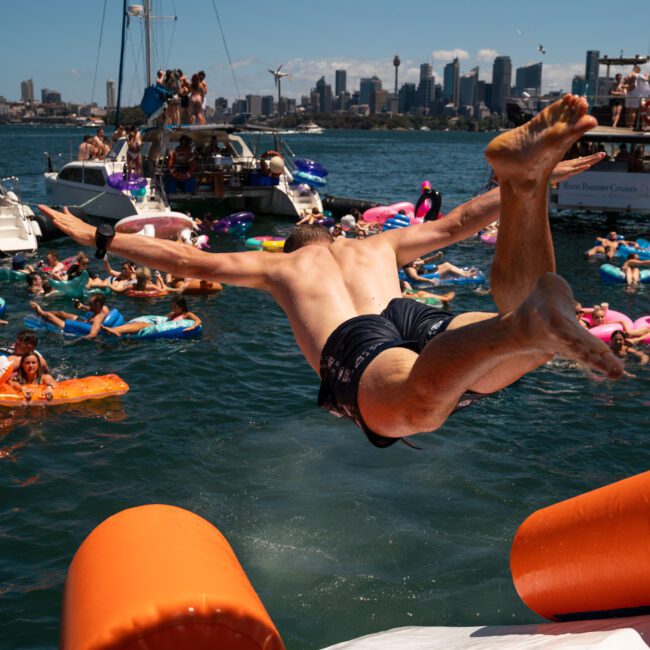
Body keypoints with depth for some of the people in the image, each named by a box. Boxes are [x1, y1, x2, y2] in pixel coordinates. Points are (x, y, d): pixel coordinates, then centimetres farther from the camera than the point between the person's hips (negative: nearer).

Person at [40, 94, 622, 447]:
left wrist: (96, 237, 44)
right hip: (419, 318, 3)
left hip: (357, 347, -3)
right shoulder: (375, 245, 41)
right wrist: (532, 186, 59)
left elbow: (184, 259, 35)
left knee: (419, 407, -34)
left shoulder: (278, 265, 35)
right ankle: (526, 180, -32)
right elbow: (455, 225, 46)